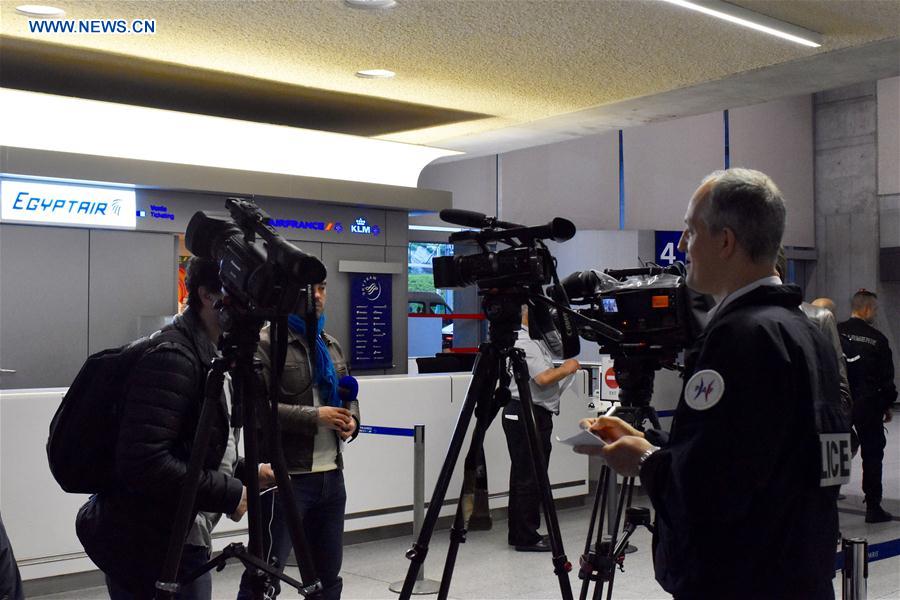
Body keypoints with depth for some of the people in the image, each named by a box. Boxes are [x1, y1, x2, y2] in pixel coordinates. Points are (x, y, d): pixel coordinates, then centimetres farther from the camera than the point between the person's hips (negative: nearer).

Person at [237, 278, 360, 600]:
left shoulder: (331, 345, 16)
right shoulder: (266, 344, -7)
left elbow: (349, 396, 23)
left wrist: (351, 420, 1)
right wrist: (314, 417, -20)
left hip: (331, 474, 7)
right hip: (285, 477, -7)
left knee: (329, 574, 15)